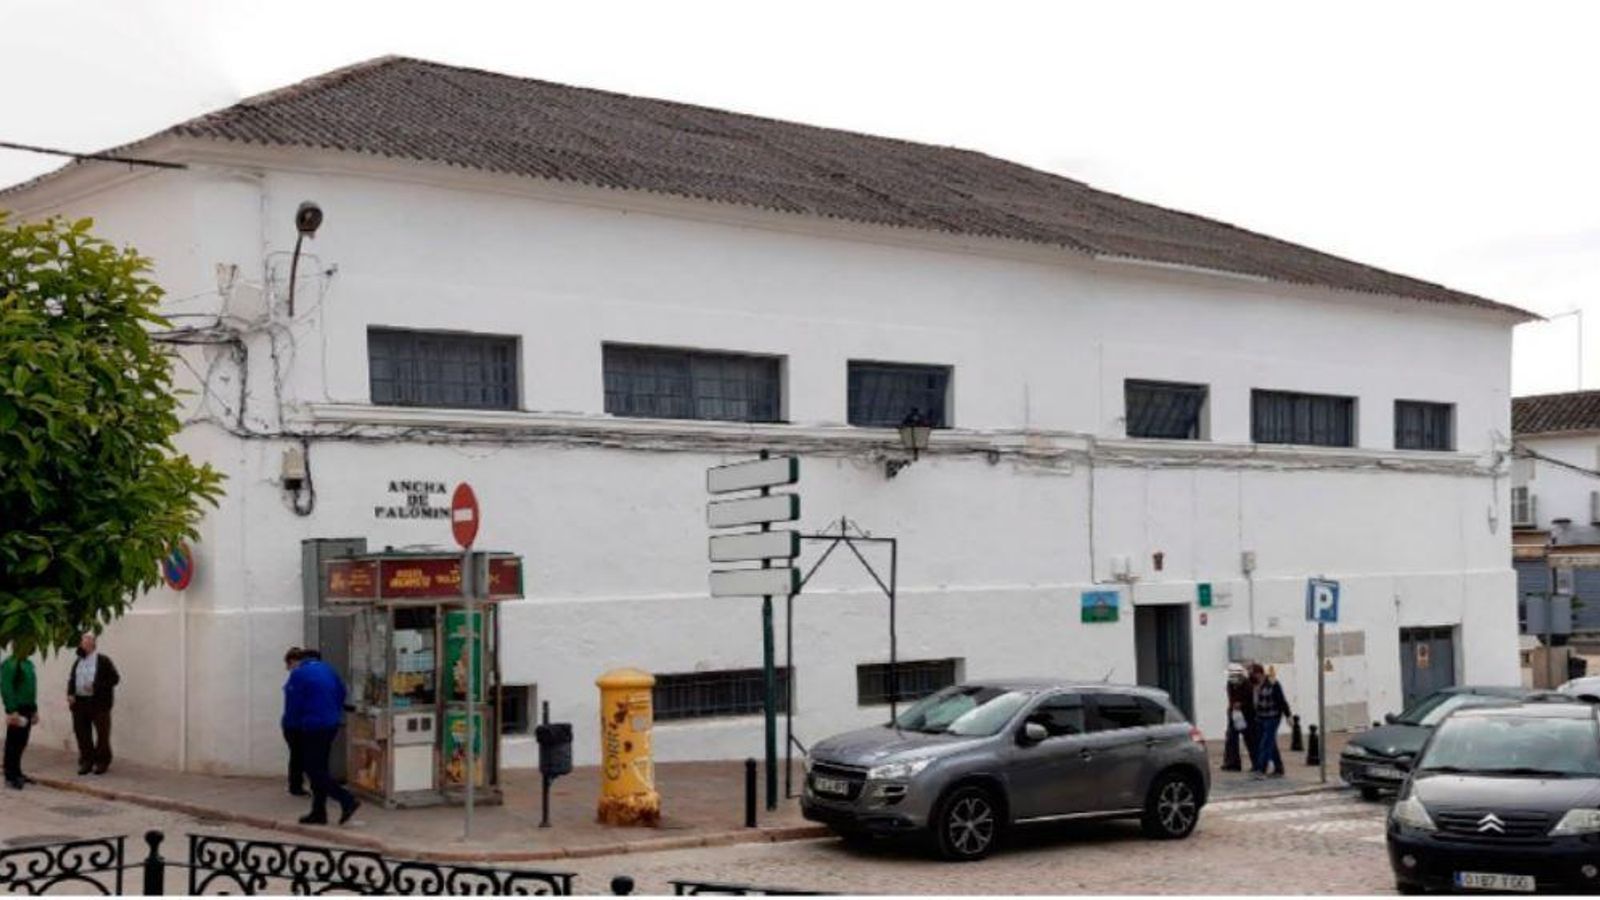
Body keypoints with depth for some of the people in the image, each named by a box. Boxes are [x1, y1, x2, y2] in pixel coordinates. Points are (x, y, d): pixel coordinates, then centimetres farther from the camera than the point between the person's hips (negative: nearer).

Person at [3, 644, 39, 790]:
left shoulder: (28, 664, 14)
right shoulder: (9, 664, -12)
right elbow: (6, 689, -18)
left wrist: (35, 710, 18)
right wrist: (12, 711, -22)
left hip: (27, 709, 8)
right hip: (17, 710, -8)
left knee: (21, 743, 14)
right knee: (13, 744, -4)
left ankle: (16, 773, 22)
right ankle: (10, 777, 0)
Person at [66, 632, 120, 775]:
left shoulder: (103, 660, -5)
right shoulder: (78, 661, 15)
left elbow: (114, 678, -8)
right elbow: (71, 679, 20)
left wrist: (96, 687, -17)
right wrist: (70, 694, 2)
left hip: (98, 703, -6)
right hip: (79, 702, 6)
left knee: (102, 734, -1)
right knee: (82, 733, 7)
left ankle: (102, 762, 10)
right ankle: (86, 761, 17)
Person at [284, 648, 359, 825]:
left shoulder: (299, 674, -9)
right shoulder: (329, 671, 11)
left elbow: (293, 704, -9)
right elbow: (341, 695, 14)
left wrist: (291, 724, 4)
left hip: (312, 727, -8)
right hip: (331, 724, 8)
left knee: (314, 770, -4)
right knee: (319, 769, 13)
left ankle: (347, 801, -15)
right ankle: (318, 812, 15)